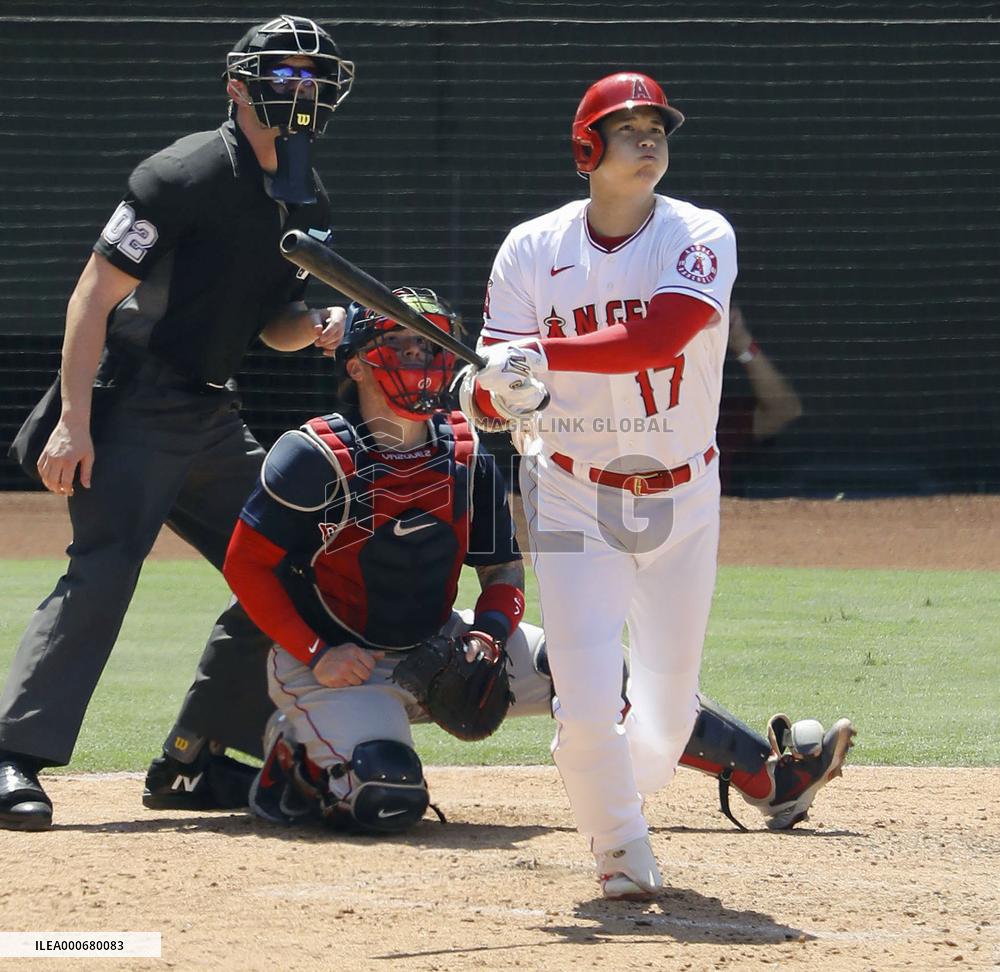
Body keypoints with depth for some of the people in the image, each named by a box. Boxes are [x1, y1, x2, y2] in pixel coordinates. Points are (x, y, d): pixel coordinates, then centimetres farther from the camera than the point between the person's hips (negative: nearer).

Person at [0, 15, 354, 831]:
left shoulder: (307, 203, 11)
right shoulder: (189, 175, -14)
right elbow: (95, 294, -16)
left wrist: (312, 327, -4)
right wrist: (74, 422, -23)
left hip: (214, 418, 9)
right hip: (135, 408, -9)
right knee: (104, 566, -21)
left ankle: (194, 760, 19)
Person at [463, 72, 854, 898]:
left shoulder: (701, 239, -10)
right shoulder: (533, 251, -5)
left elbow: (657, 338, -28)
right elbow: (491, 398, -8)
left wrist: (541, 353, -35)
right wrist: (499, 392, -32)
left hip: (681, 498, 1)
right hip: (574, 498, -1)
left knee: (667, 714, 7)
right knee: (588, 702, -13)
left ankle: (627, 784, 41)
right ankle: (621, 850, 14)